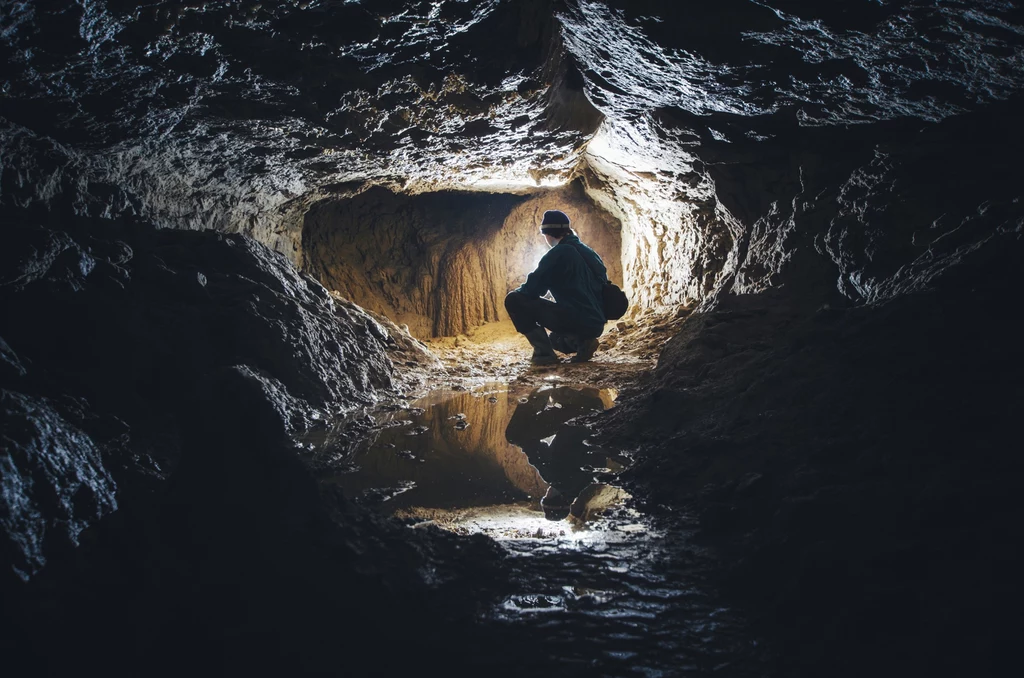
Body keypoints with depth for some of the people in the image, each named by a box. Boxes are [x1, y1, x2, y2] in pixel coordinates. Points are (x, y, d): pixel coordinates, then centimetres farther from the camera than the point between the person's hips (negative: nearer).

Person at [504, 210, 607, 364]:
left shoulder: (558, 253, -8)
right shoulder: (588, 252, 16)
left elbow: (532, 289, -11)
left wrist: (516, 292, 12)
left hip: (574, 319, -9)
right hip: (595, 324, 9)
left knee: (513, 300, -5)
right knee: (554, 338, 40)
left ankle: (543, 351, -9)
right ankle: (581, 342, 8)